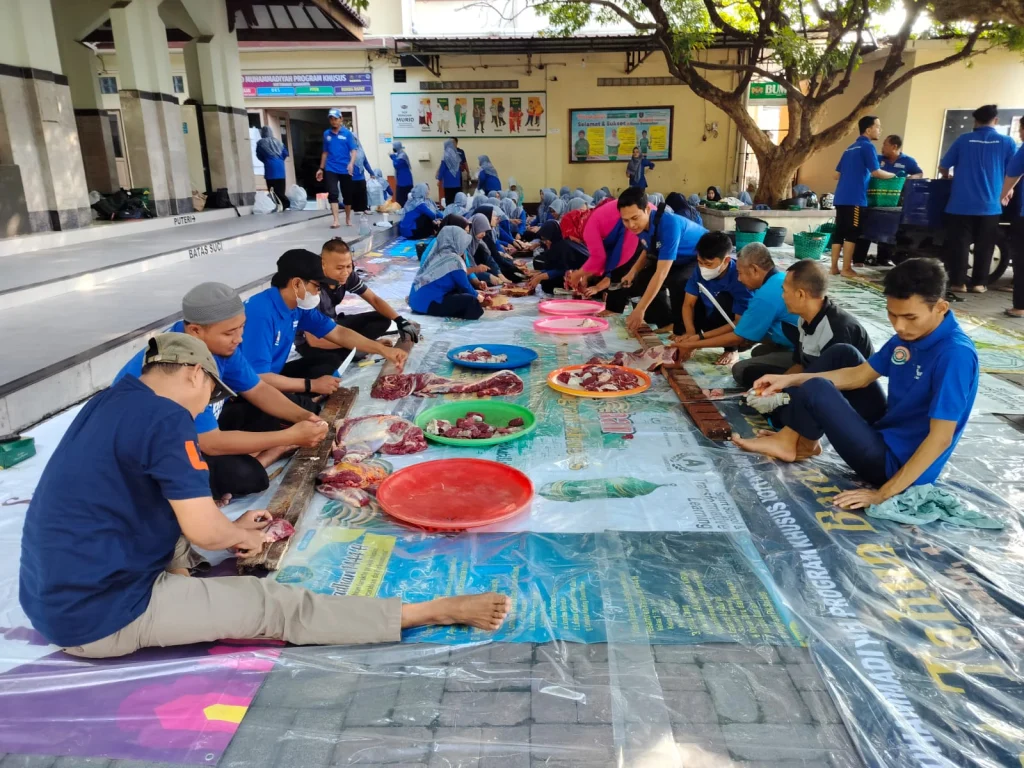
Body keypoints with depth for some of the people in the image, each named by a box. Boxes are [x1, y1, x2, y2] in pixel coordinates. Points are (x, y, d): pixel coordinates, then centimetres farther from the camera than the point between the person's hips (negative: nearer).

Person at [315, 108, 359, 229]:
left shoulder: (347, 133, -2)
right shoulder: (326, 134, 7)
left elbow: (354, 150, -7)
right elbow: (325, 152, 15)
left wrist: (351, 163, -25)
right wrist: (321, 168, 15)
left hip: (345, 170, -1)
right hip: (331, 169, 1)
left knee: (347, 195, 9)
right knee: (332, 194, -11)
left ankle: (348, 218, 26)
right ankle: (335, 220, -14)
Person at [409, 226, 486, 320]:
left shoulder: (437, 254, 13)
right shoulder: (454, 260, -13)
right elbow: (464, 286, -4)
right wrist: (477, 296, 12)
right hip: (428, 302, -10)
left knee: (461, 292, 21)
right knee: (471, 301, -12)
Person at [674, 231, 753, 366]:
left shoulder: (740, 277, -29)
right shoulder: (700, 270, -13)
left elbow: (740, 323, -30)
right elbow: (688, 304, -9)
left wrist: (700, 337, -34)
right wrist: (690, 333, -28)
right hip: (714, 322, 5)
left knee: (723, 299, -32)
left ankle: (732, 350, -15)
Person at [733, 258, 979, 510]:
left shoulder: (955, 355, -26)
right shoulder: (909, 334, -1)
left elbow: (940, 438, -27)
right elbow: (859, 376, 8)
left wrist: (884, 493, -27)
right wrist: (791, 380, -2)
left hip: (896, 463, -9)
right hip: (888, 431, 9)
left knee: (814, 391, -20)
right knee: (841, 354, 9)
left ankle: (804, 445, 12)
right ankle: (790, 438, 5)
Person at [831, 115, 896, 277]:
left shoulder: (850, 148, 20)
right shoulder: (867, 146, -5)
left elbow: (837, 174, 21)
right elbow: (876, 172, -10)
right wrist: (894, 175, 6)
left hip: (841, 197, 8)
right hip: (855, 198, -8)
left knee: (839, 232, 7)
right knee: (852, 233, -5)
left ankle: (834, 267, 8)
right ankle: (847, 269, -4)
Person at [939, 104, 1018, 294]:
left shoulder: (963, 140, 1)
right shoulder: (1007, 142, 2)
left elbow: (943, 167, 5)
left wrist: (948, 177, 27)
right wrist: (1004, 192, 25)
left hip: (960, 204, 0)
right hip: (990, 205, 0)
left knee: (959, 244, 4)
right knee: (984, 247, 8)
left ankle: (958, 282, 4)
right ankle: (979, 283, 10)